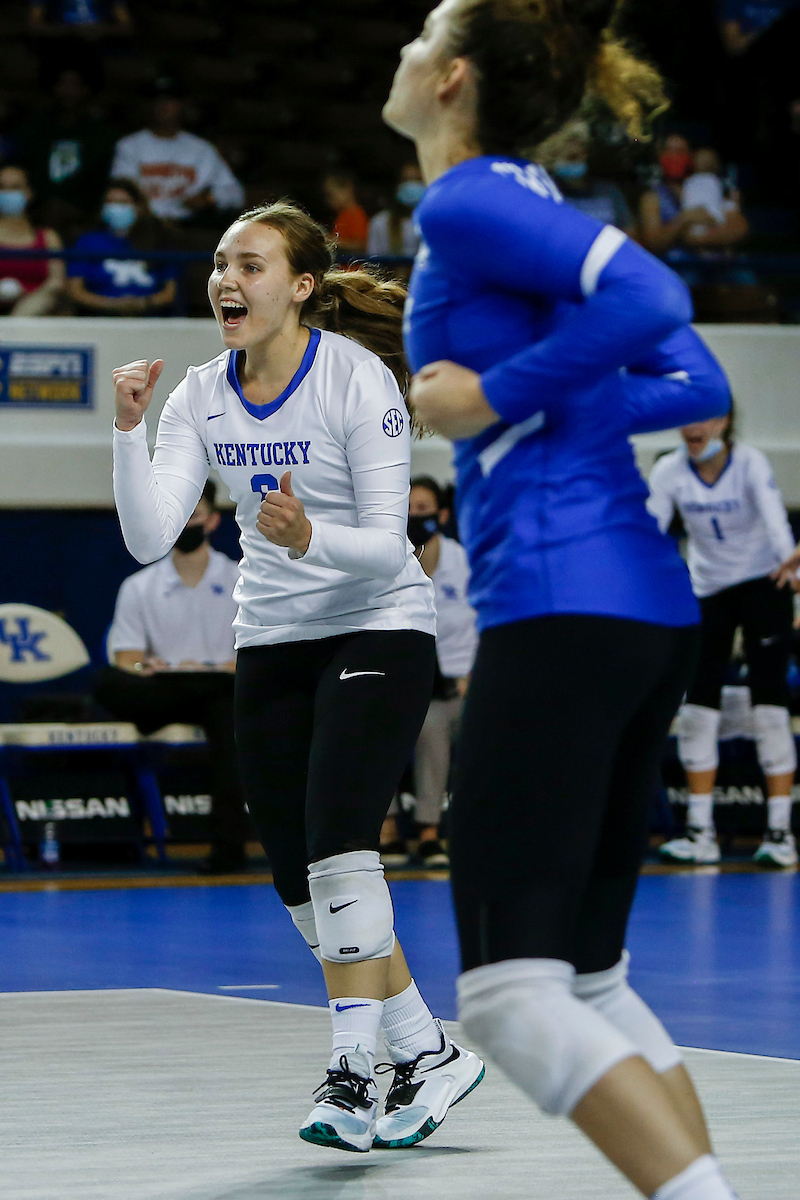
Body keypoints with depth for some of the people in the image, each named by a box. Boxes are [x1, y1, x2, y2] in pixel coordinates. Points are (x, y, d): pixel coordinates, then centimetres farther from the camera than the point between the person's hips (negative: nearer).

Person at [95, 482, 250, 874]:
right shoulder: (138, 588, 10)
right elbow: (126, 661, 2)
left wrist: (220, 668, -19)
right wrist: (148, 668, -22)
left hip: (222, 689, -1)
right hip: (158, 695, 1)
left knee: (229, 716, -37)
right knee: (107, 684, -30)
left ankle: (228, 843, -40)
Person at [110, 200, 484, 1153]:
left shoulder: (358, 377, -16)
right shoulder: (202, 397, -1)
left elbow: (387, 543, -19)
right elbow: (148, 537, -10)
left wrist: (310, 537, -38)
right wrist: (127, 427, -23)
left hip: (378, 630, -6)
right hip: (272, 644, 6)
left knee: (337, 843, -22)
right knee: (300, 881, 5)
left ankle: (350, 1074, -19)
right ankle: (428, 1053, 18)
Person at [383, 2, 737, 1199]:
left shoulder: (467, 203, -6)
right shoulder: (538, 210, 20)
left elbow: (653, 296, -21)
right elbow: (697, 383, 17)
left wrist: (500, 397, -12)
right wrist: (537, 411, 11)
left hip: (559, 606, -10)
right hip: (650, 605, 10)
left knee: (508, 990, -11)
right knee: (590, 976, 14)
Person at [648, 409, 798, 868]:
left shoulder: (750, 463, -18)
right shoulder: (669, 471, -9)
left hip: (763, 585, -3)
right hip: (708, 588, 4)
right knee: (697, 708, -3)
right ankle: (701, 833, 2)